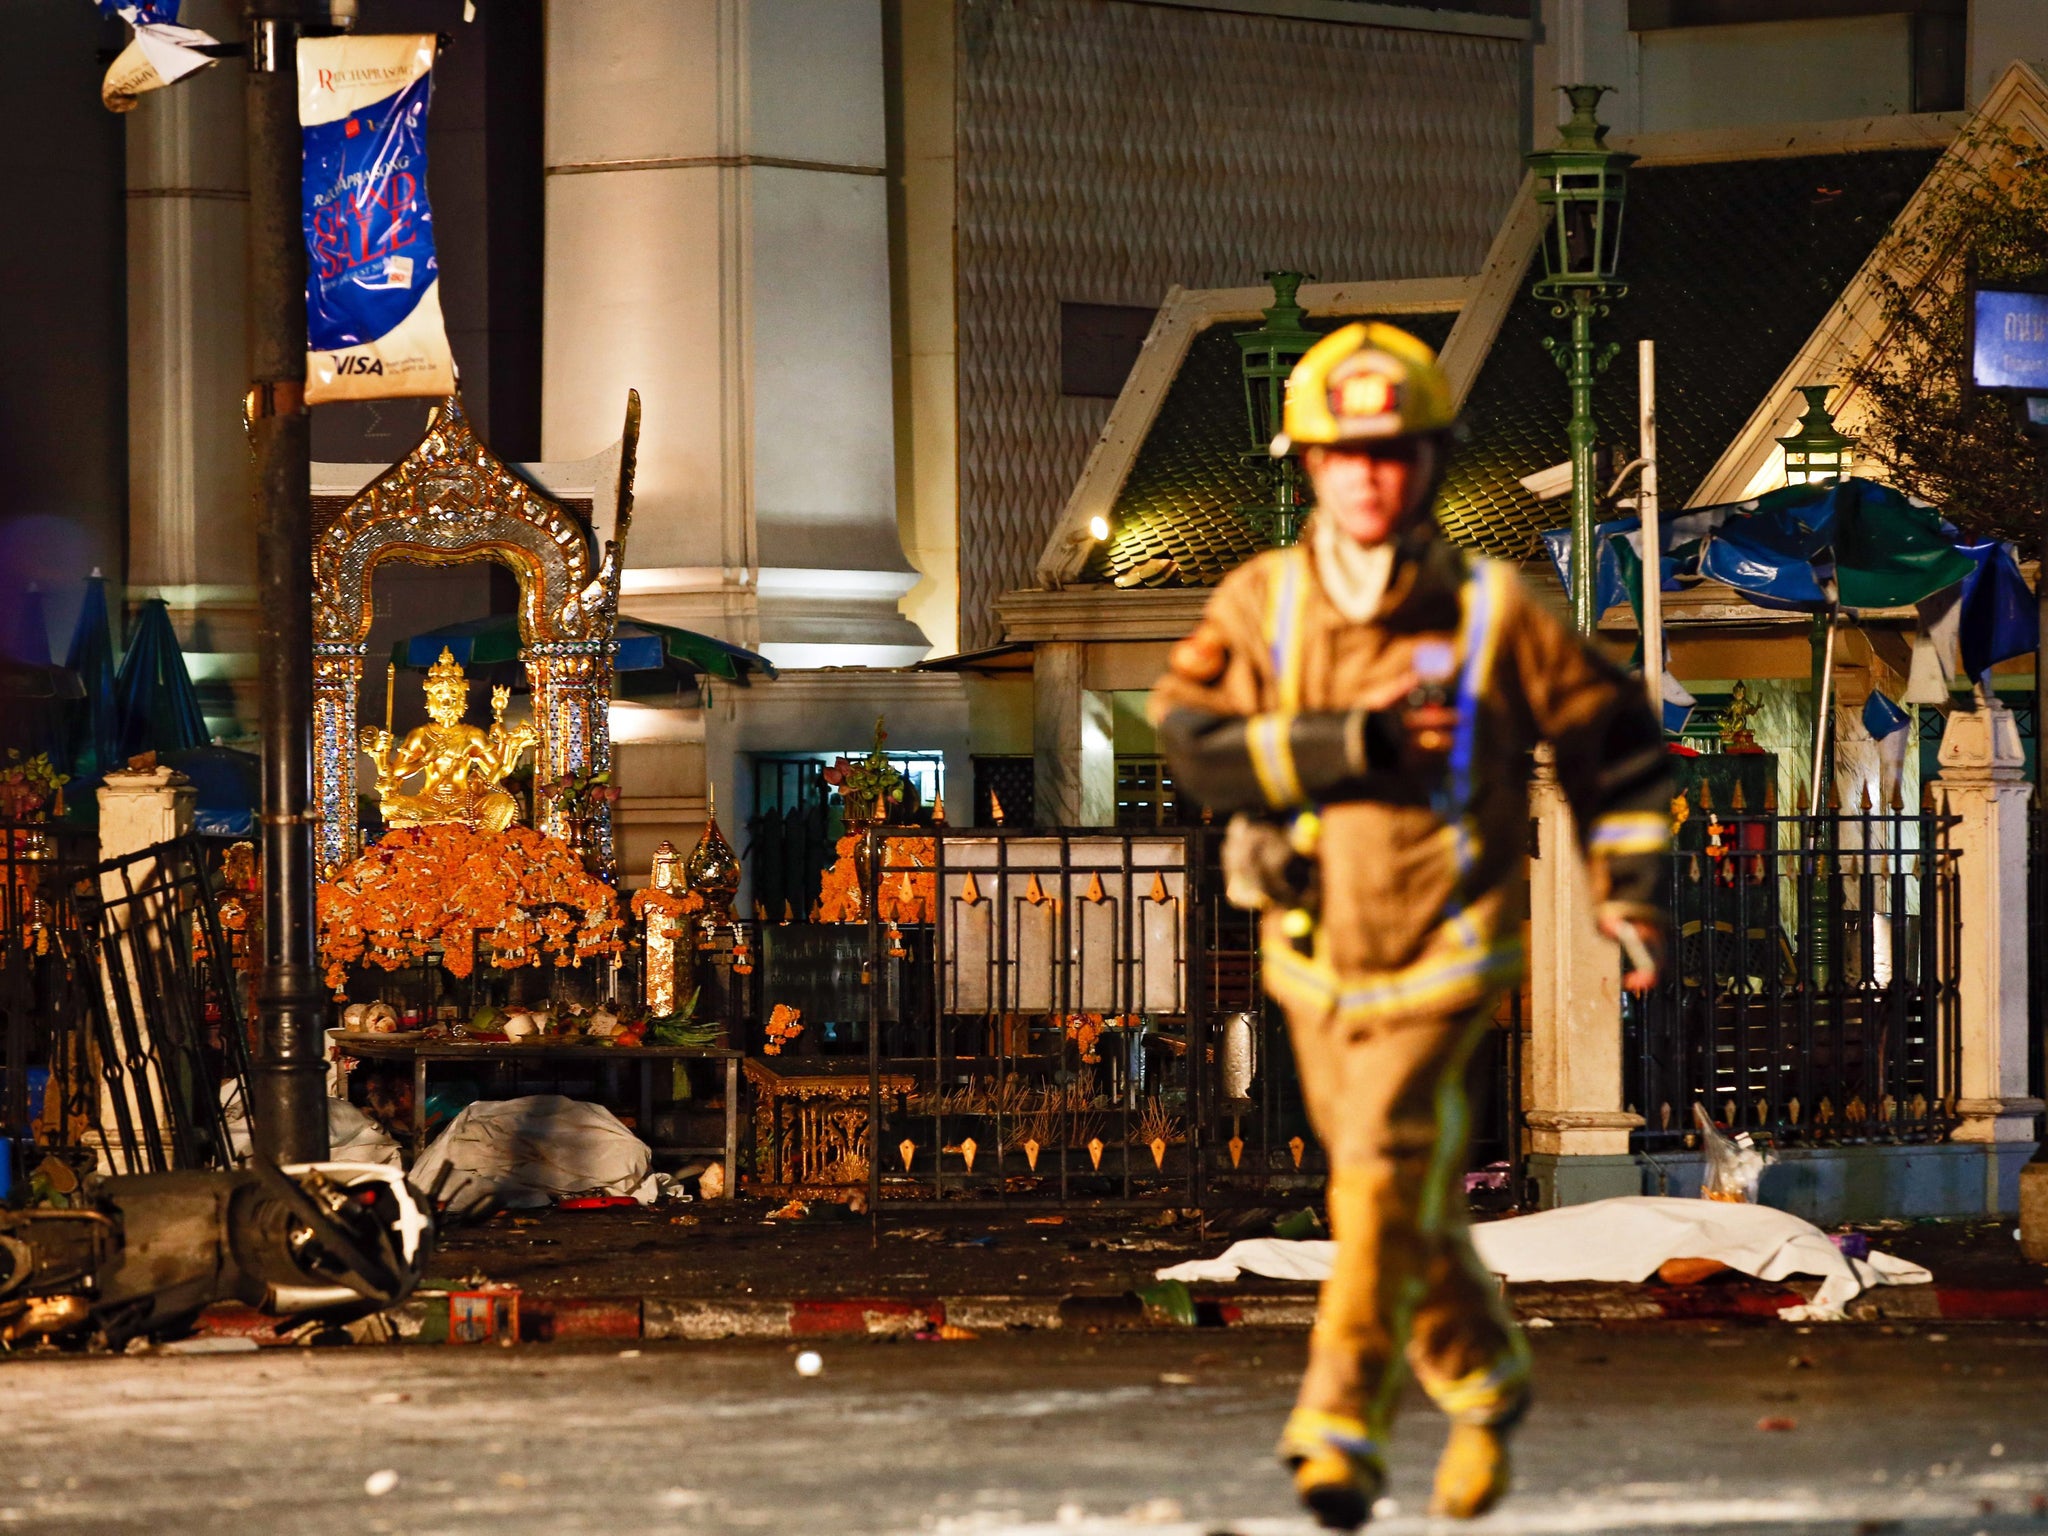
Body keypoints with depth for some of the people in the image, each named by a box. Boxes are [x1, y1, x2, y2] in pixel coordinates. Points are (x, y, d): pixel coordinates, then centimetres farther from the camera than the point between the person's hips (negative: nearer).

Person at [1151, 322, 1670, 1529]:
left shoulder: (1494, 611, -8)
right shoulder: (1262, 602, -4)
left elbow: (1614, 736, 5)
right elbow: (1190, 737, -17)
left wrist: (1630, 889, 3)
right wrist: (1350, 746, -26)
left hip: (1444, 960, -3)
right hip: (1316, 954, 4)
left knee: (1385, 1180, -18)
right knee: (1411, 1210, 17)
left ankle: (1342, 1431, -18)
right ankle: (1487, 1385, 39)